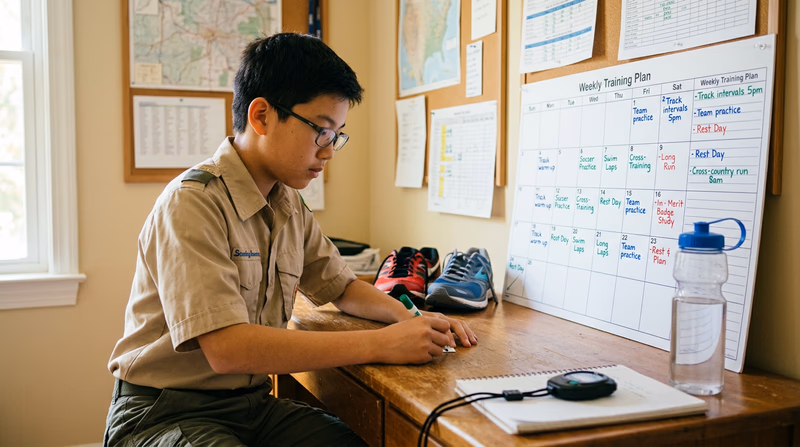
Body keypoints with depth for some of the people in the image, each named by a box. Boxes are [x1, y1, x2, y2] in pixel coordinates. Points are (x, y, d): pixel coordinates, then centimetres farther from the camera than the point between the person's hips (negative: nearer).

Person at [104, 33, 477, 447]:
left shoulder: (290, 206, 6)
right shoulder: (193, 203, -19)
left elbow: (340, 287, 19)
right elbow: (227, 348, -27)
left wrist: (411, 320, -1)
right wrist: (381, 344, -25)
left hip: (253, 403, 7)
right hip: (163, 412, -6)